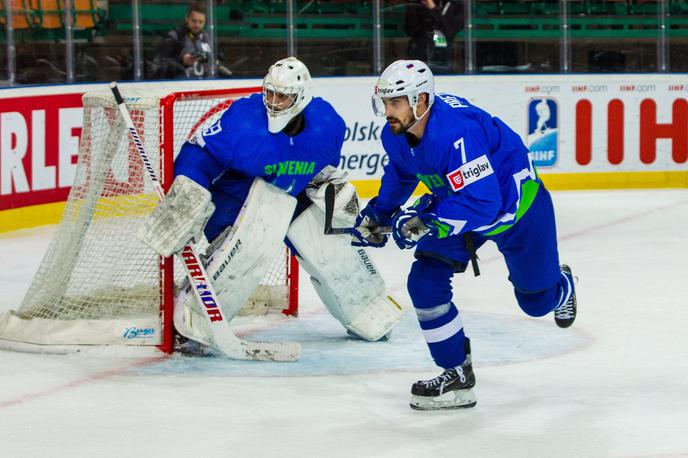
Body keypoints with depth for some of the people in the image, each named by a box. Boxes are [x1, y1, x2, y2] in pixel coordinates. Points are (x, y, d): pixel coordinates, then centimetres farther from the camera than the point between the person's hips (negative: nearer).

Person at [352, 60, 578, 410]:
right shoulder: (396, 135, -14)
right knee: (425, 282, -12)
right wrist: (378, 212, 9)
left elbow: (482, 203, -43)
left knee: (536, 300, 13)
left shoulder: (456, 132, -41)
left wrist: (427, 224, -45)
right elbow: (400, 172, 12)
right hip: (458, 205, 7)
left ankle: (561, 287, 52)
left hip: (514, 204, -7)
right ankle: (457, 375, -1)